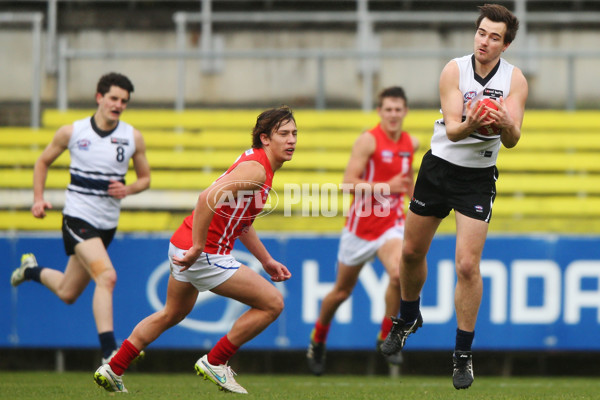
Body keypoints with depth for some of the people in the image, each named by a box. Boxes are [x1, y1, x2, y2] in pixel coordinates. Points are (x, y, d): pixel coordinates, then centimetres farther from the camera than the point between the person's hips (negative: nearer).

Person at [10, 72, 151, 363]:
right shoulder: (72, 132, -5)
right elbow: (43, 162, 11)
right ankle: (109, 354, -26)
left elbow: (145, 178, 12)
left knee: (68, 294, 14)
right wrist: (38, 199, 0)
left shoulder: (133, 138, 1)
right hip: (78, 217, -5)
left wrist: (128, 190, -10)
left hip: (107, 224, 5)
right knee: (107, 276, -26)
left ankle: (32, 270, 46)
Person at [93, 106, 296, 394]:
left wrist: (266, 260, 25)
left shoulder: (258, 164, 15)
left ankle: (112, 371, 34)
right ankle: (214, 362, 6)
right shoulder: (256, 169, -18)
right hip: (206, 255, -10)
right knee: (272, 303, -5)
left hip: (184, 246, 10)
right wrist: (197, 248, -28)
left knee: (173, 314, 29)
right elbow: (209, 198, -31)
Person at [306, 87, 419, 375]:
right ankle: (318, 340, 37)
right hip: (361, 224, -3)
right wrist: (386, 186, -30)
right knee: (342, 291, 11)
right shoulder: (369, 140, -13)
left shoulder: (411, 144, 5)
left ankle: (385, 338, -7)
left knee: (399, 274, -26)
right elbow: (350, 181, -21)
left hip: (391, 223, 3)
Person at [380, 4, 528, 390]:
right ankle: (409, 318, 43)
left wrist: (505, 124, -41)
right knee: (412, 252, 14)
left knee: (468, 265, -12)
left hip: (478, 177, -1)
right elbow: (451, 129, -22)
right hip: (438, 166, 2)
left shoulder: (514, 79, -11)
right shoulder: (455, 70, -13)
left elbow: (512, 140, -18)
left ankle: (464, 354, 0)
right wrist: (470, 124, -44)